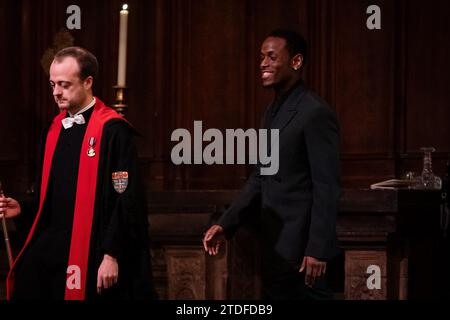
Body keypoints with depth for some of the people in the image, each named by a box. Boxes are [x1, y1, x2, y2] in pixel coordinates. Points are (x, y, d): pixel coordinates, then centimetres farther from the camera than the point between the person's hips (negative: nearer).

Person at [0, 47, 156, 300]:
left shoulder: (112, 130, -11)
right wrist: (23, 208, 4)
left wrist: (111, 255, -17)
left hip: (93, 252, -6)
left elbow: (126, 200, -14)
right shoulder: (55, 130, 12)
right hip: (51, 248, 6)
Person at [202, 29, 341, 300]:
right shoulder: (273, 112, 14)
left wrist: (318, 249, -21)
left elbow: (327, 188, -18)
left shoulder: (316, 113, -14)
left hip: (301, 246, -9)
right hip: (275, 245, 9)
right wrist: (226, 224, 7)